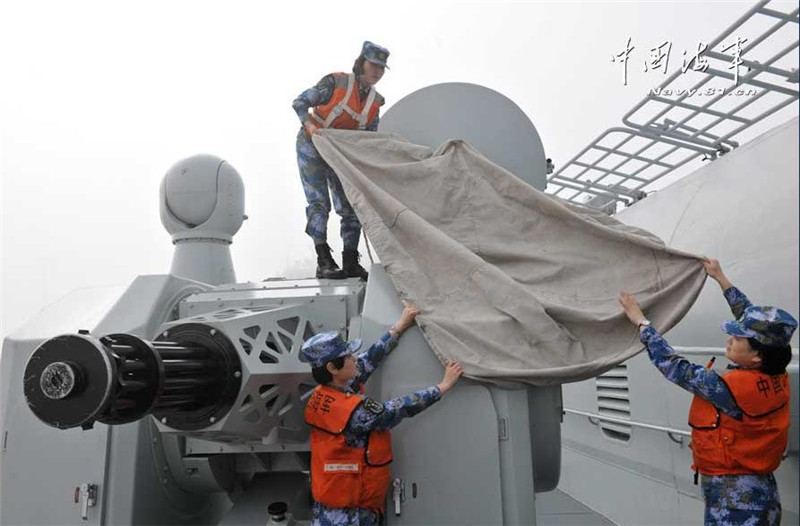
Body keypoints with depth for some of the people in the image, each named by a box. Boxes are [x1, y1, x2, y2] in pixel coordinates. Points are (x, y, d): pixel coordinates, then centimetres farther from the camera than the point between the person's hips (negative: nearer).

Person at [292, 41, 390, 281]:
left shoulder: (375, 102, 3)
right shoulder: (336, 82, -13)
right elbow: (300, 102, -11)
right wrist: (309, 124, -28)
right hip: (312, 147, -6)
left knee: (351, 206, 1)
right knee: (319, 203, -11)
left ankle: (350, 263, 6)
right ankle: (324, 262, -10)